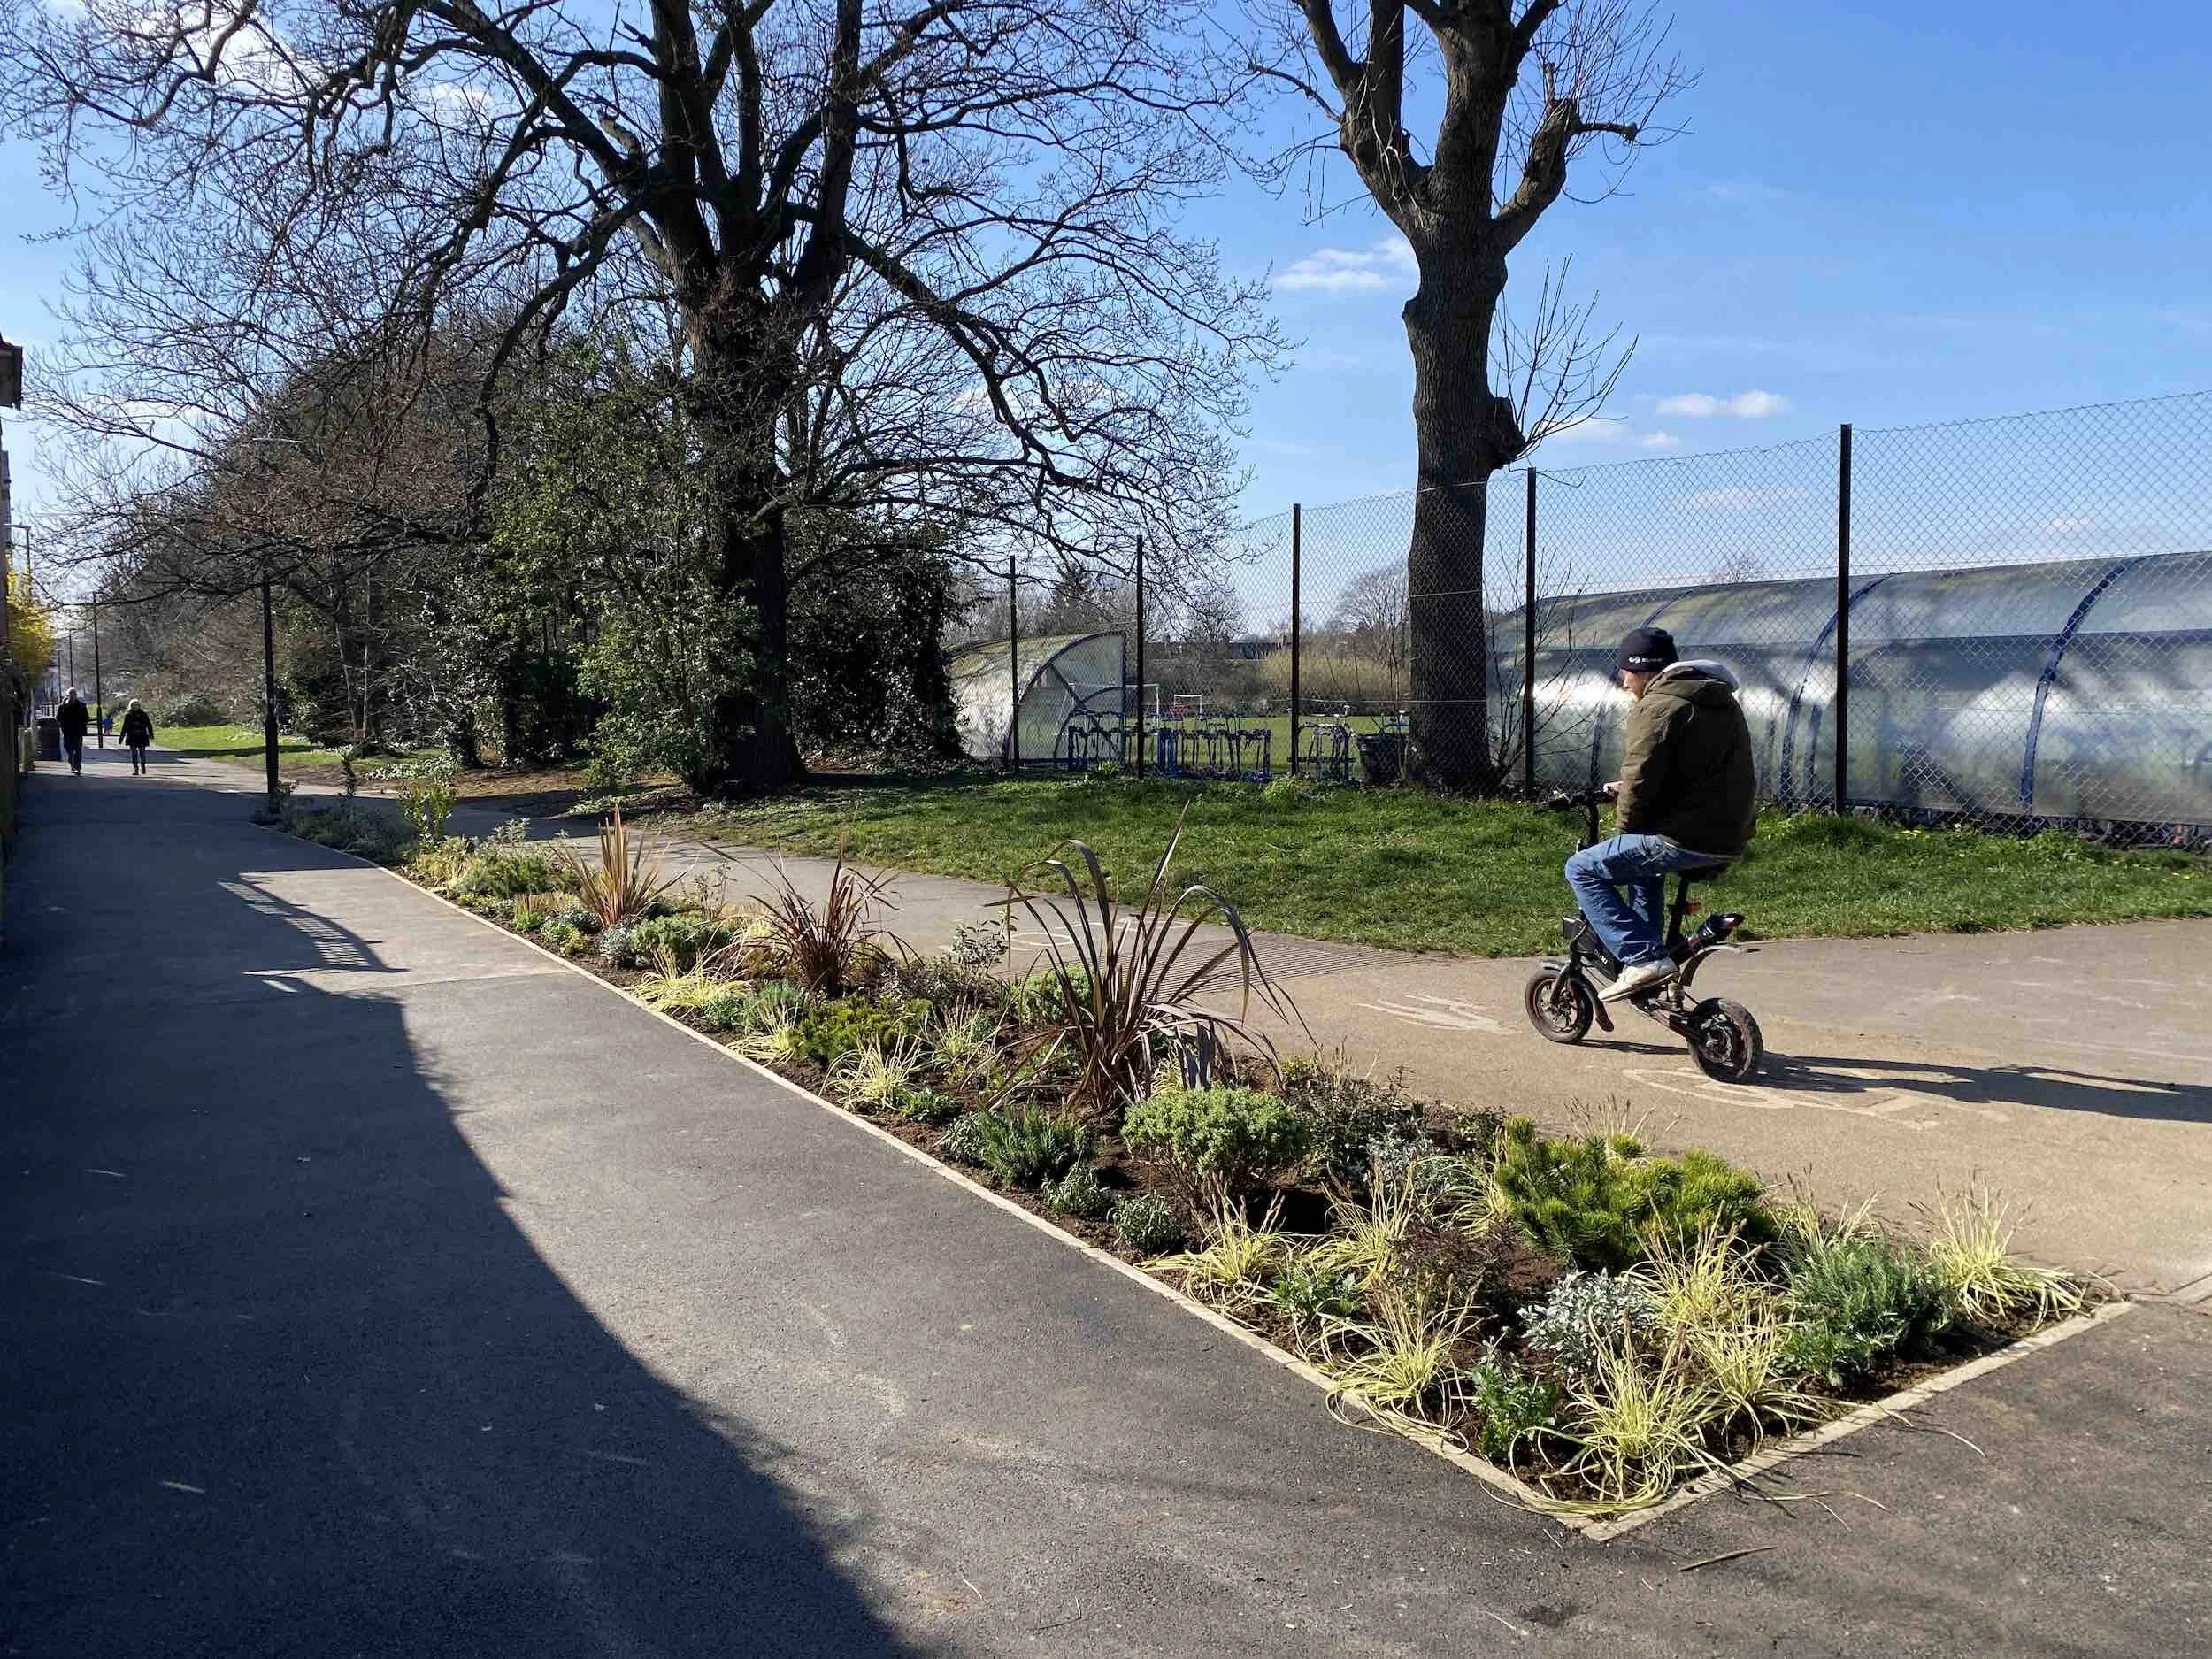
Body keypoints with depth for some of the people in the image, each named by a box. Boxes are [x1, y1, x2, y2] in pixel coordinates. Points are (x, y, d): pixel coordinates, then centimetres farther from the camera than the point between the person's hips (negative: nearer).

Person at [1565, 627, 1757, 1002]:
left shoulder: (1656, 708, -13)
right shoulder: (1720, 700, 18)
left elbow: (1640, 782, -18)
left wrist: (1624, 826, 1)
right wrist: (1626, 790, 23)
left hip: (1687, 840, -10)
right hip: (1732, 837, 10)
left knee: (1582, 869, -1)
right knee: (1645, 860, 36)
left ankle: (1642, 958, -9)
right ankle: (1651, 951, 34)